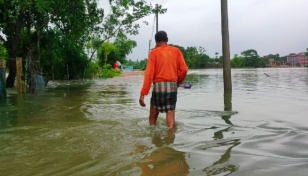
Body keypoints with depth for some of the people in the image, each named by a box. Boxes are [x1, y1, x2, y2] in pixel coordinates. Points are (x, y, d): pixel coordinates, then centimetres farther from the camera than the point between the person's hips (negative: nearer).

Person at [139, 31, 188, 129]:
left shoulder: (154, 52, 1)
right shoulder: (176, 51, 9)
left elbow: (149, 74, -8)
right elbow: (184, 69, 1)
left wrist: (143, 94, -11)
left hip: (158, 86, -2)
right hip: (172, 86, 2)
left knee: (152, 117, 14)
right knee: (170, 117, 3)